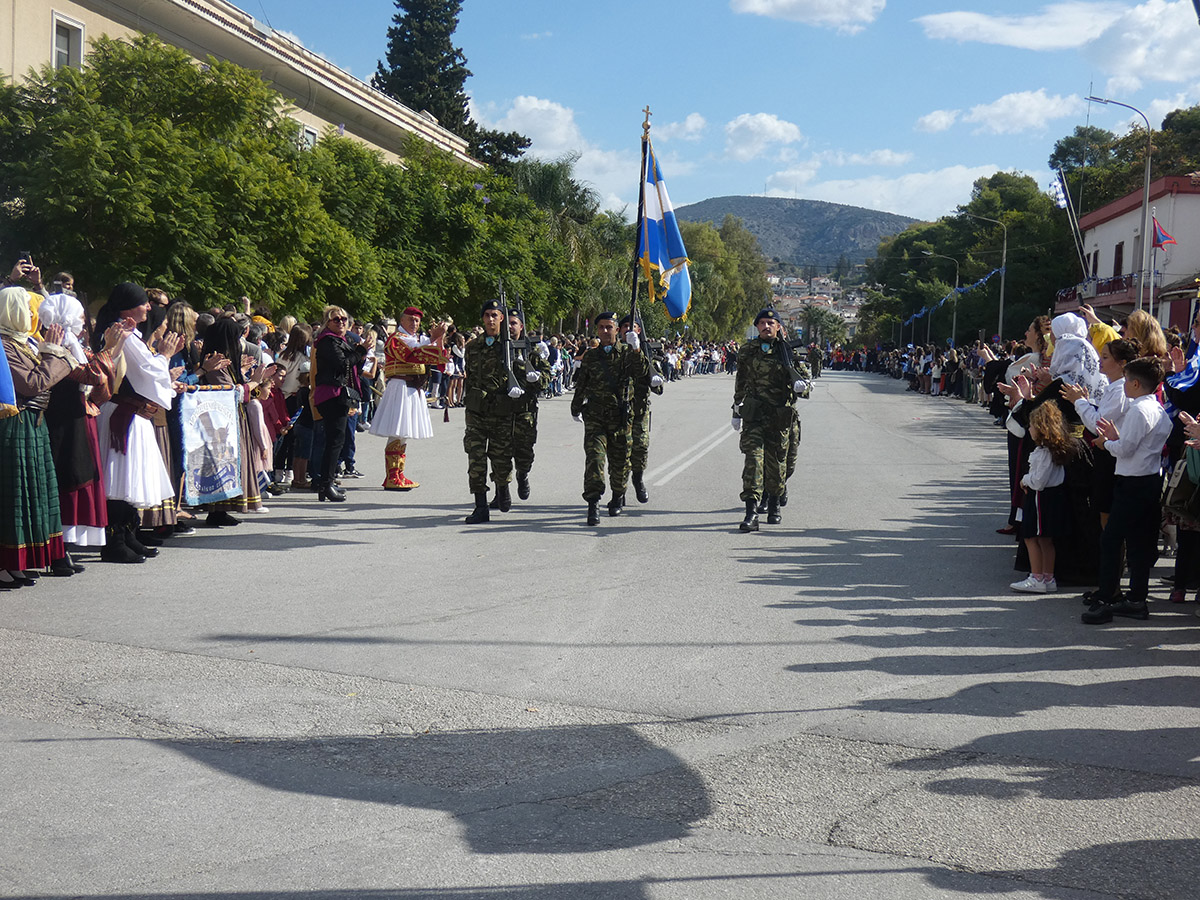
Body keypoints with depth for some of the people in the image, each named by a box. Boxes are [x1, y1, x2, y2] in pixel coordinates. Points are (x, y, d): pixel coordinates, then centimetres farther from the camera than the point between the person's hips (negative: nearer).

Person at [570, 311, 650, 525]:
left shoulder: (627, 353, 3)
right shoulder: (590, 355, 10)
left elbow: (641, 373, -14)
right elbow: (581, 384, 20)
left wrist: (636, 350, -27)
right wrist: (576, 409, 24)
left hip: (621, 416, -1)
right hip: (595, 415, 1)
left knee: (620, 460, 9)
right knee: (594, 456, -14)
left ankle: (618, 498, 32)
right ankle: (593, 504, -15)